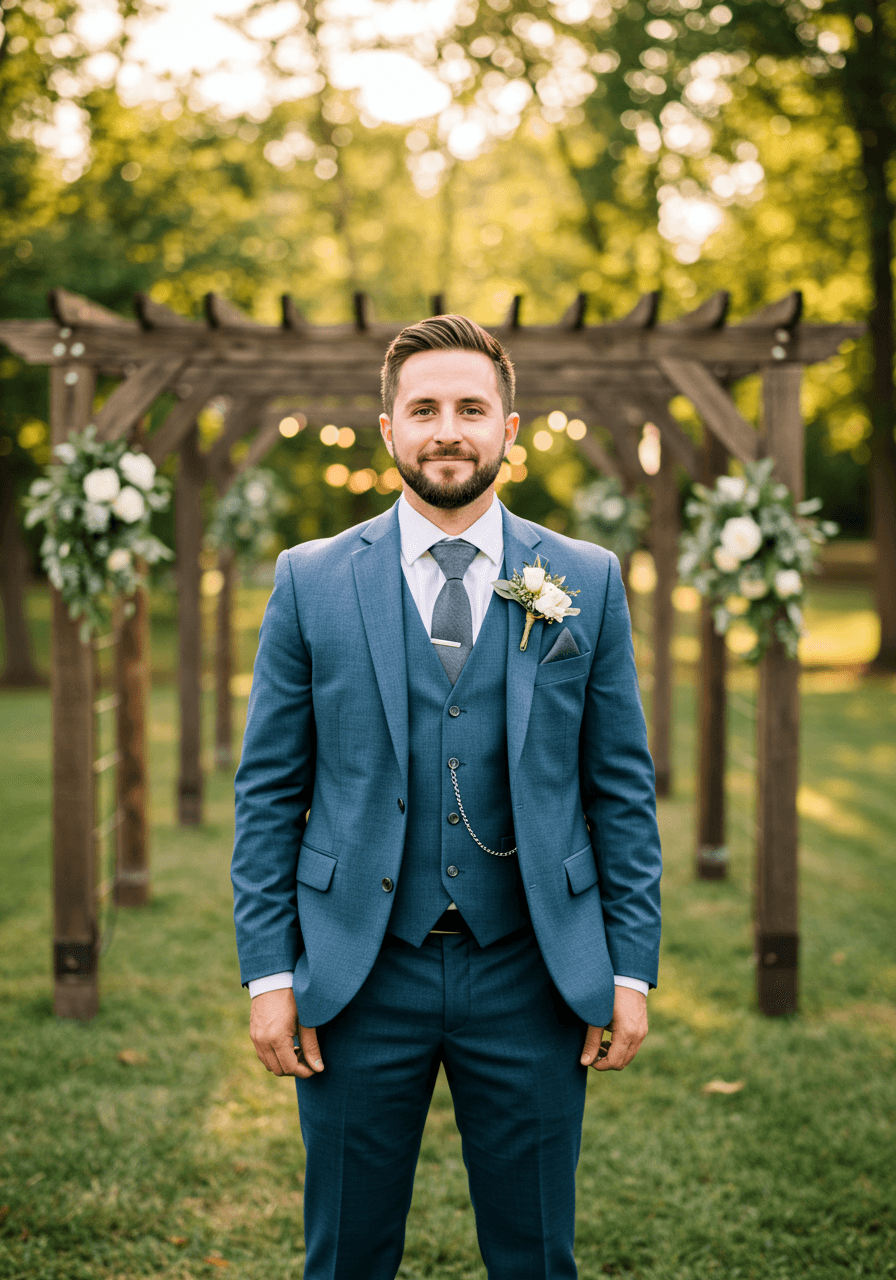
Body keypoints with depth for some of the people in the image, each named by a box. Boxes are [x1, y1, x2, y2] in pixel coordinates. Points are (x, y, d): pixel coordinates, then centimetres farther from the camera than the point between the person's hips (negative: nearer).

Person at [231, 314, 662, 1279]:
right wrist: (269, 972, -3)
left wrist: (632, 968, 0)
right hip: (358, 977, 0)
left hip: (529, 979, 1)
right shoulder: (311, 581, 2)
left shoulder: (586, 582, 3)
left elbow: (623, 790, 5)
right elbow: (268, 791, 2)